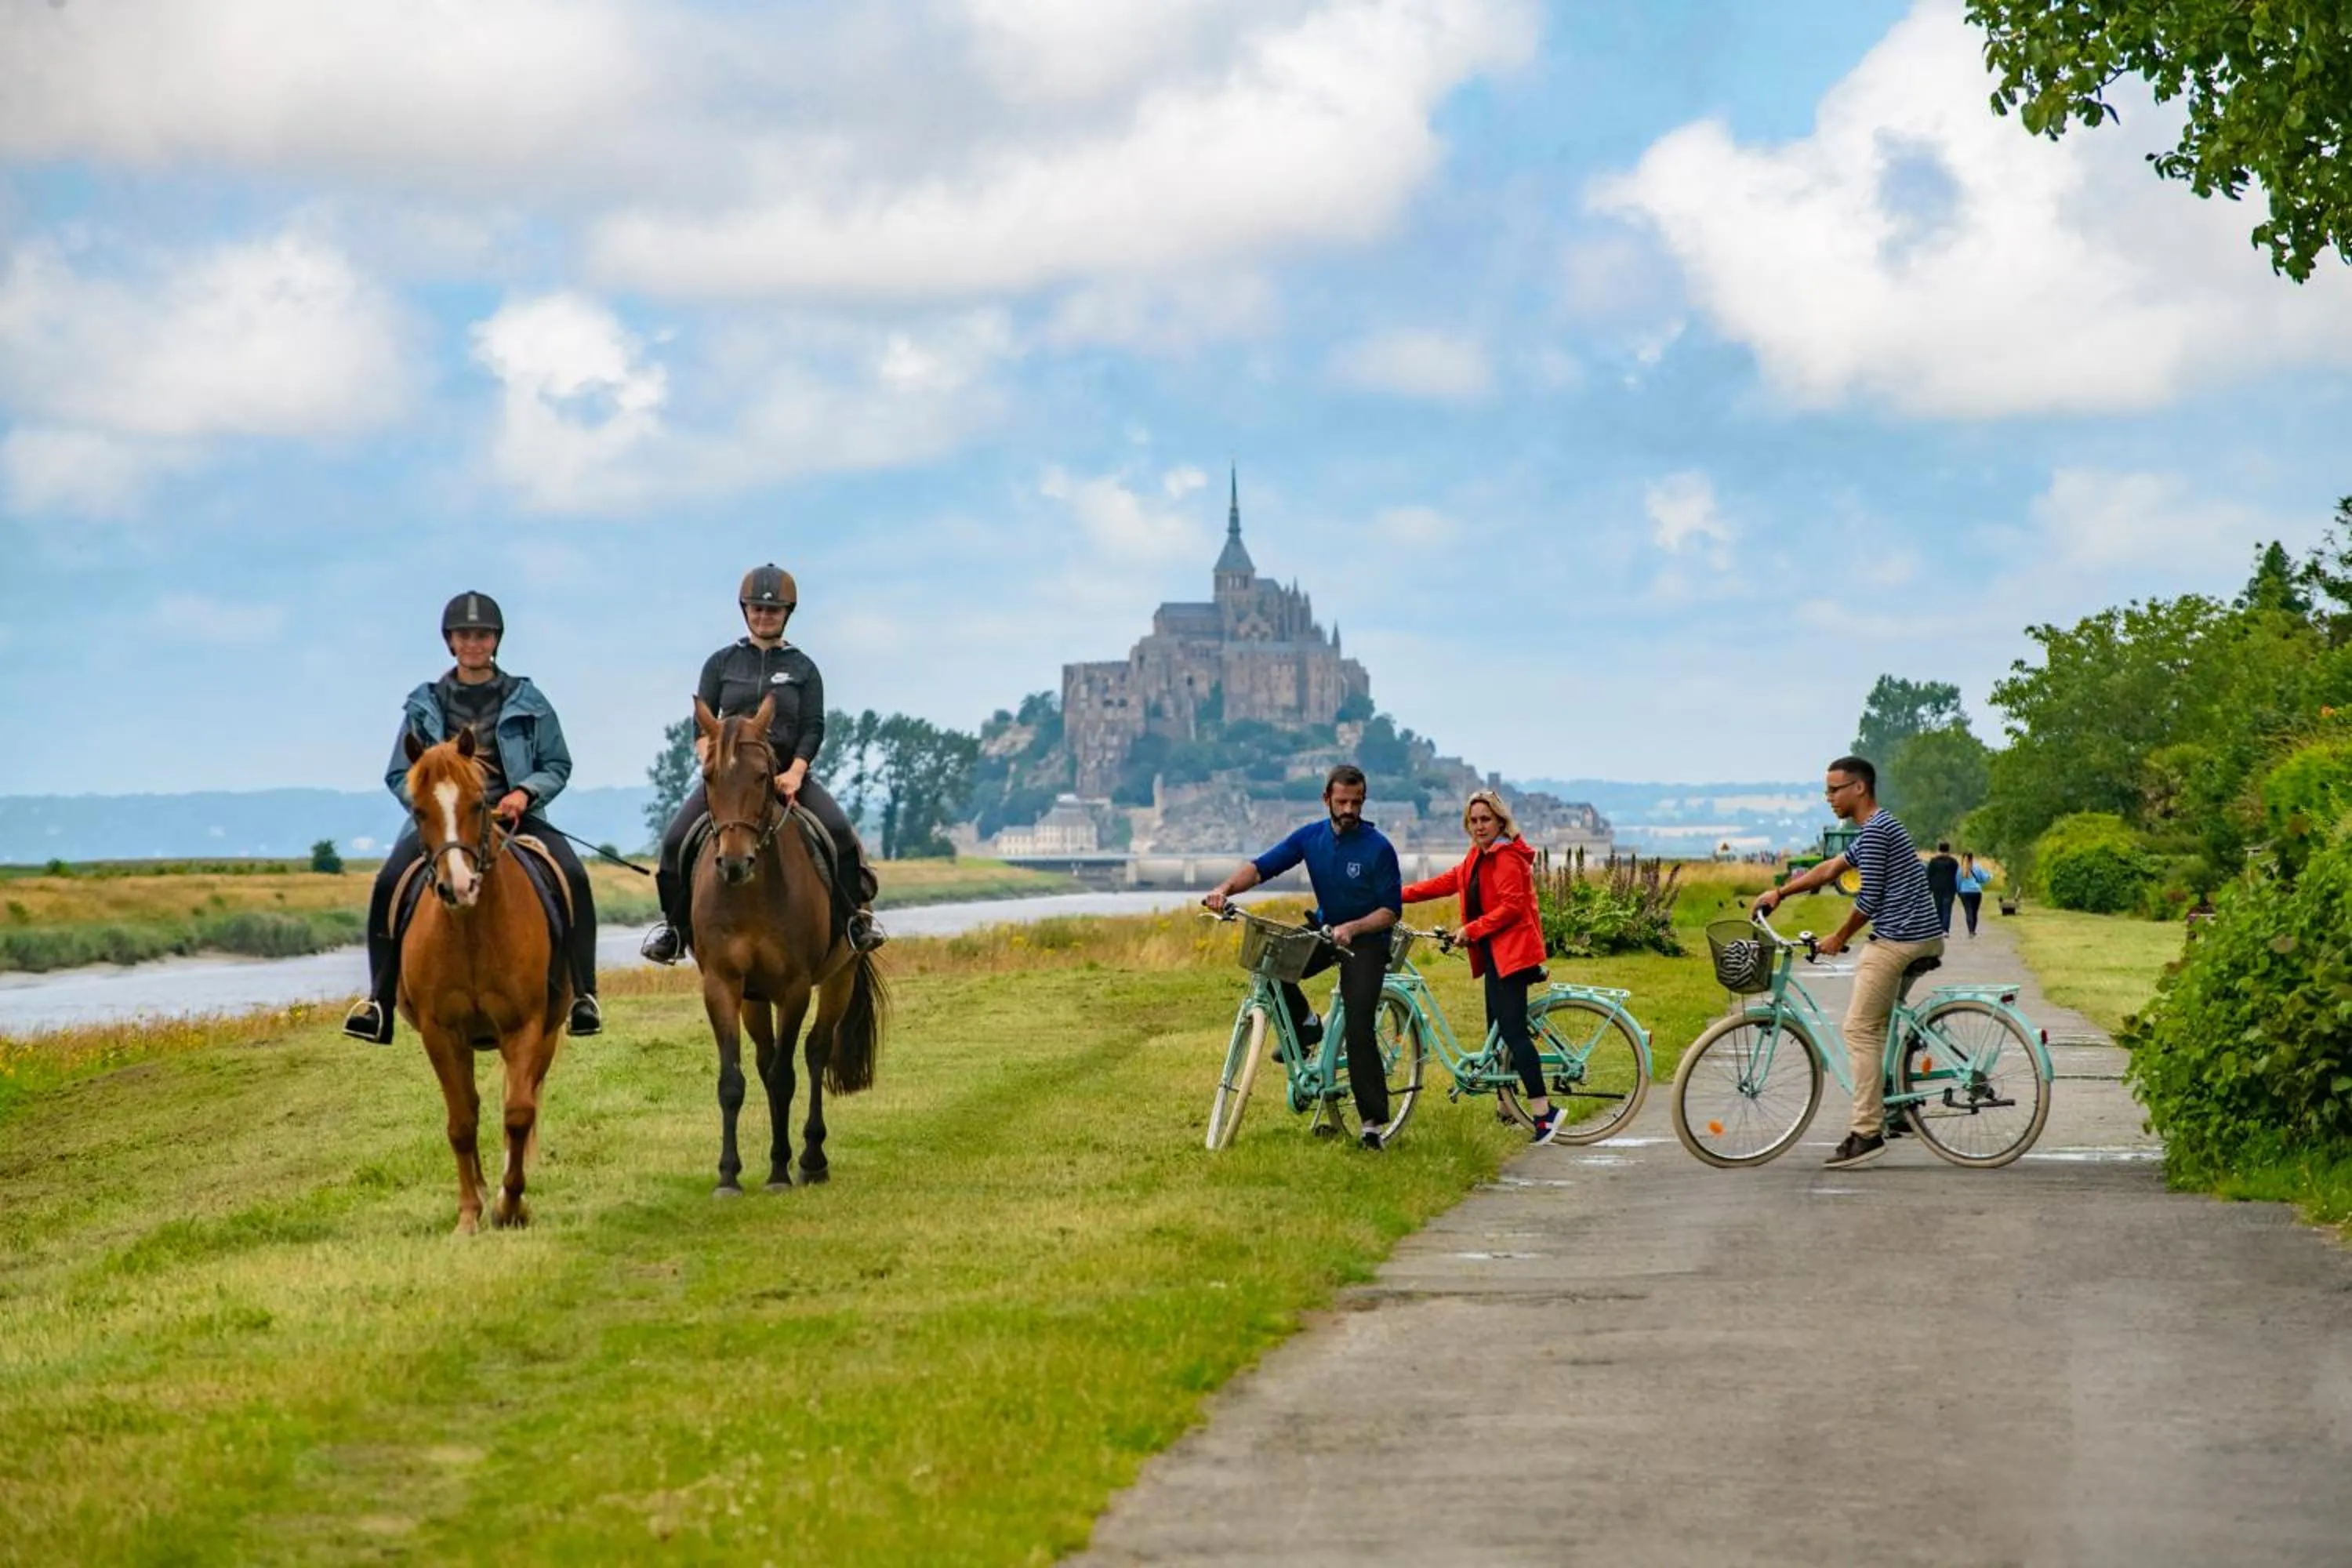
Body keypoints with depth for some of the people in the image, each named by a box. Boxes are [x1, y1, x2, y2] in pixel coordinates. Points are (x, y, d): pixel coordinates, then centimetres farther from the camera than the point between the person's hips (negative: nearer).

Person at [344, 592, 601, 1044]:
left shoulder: (527, 702, 10)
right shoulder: (425, 706, 11)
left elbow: (558, 766, 11)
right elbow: (400, 776, 13)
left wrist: (525, 791, -10)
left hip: (514, 816, 0)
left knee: (573, 876, -28)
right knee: (389, 882, -27)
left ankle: (583, 995, -22)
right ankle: (380, 1000, -21)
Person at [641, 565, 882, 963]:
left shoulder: (802, 668, 8)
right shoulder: (722, 663, 10)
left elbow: (813, 729, 1)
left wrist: (795, 773, -15)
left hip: (788, 772, -1)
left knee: (840, 832, -24)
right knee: (676, 839, -18)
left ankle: (858, 916, -11)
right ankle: (673, 925, -3)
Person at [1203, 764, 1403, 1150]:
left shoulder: (1378, 849, -17)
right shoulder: (1311, 837, -4)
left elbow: (1392, 910, -14)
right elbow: (1262, 866, -13)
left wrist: (1352, 928, -30)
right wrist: (1225, 888, -31)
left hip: (1366, 939, -5)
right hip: (1324, 929, 5)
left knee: (1359, 1029, -16)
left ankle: (1374, 1122, -11)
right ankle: (1305, 1024, 5)